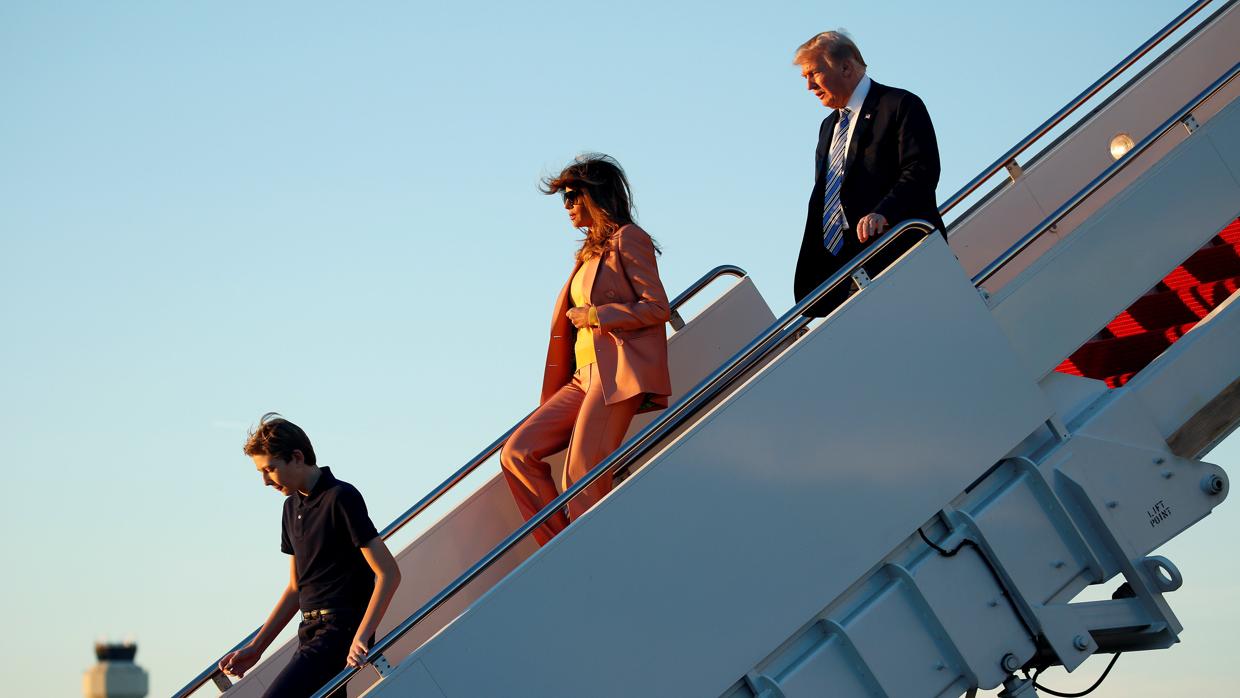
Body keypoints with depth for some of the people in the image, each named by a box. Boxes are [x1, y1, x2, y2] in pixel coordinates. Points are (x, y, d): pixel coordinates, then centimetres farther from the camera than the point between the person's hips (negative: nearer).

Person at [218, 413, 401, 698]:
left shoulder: (341, 498, -10)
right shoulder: (292, 506, 17)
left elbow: (389, 574, -14)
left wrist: (360, 638, -23)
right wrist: (256, 647, 18)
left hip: (340, 630, -9)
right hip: (311, 632, 9)